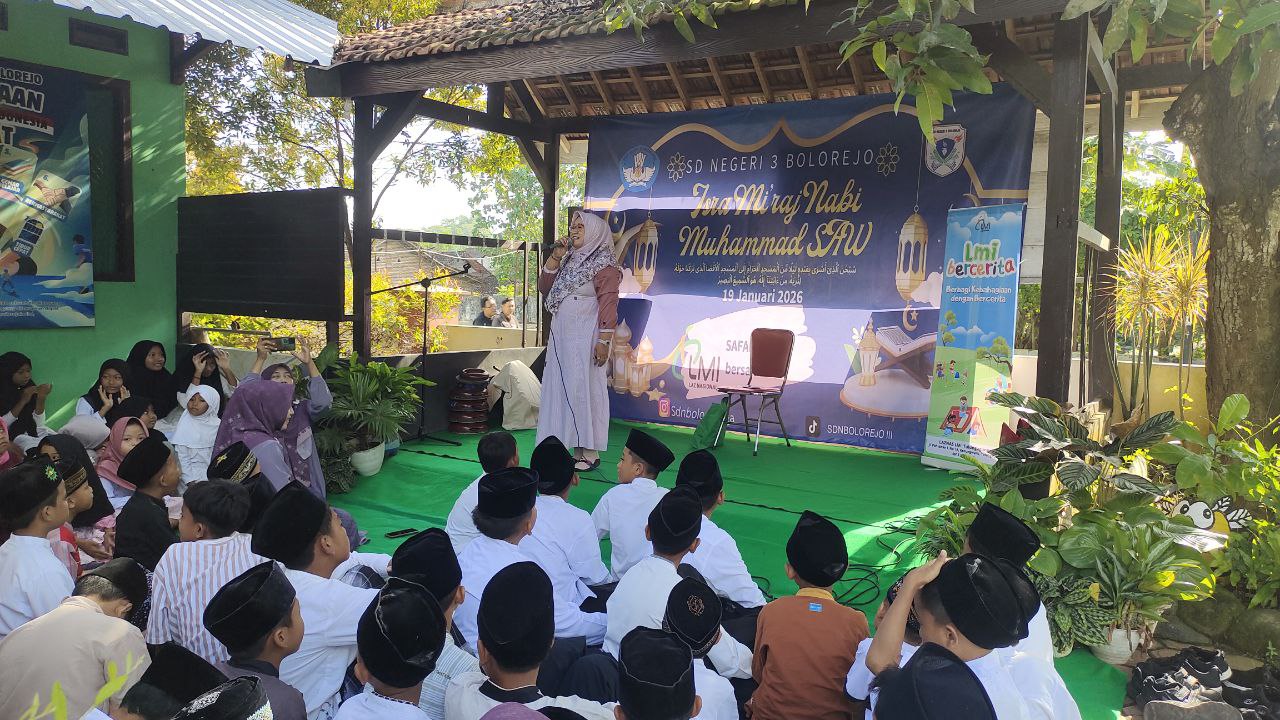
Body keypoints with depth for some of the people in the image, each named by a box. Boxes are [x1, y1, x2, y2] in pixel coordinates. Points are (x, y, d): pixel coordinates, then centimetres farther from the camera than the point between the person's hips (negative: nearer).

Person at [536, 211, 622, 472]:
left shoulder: (604, 263, -7)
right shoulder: (569, 259, 17)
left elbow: (608, 304, -14)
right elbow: (544, 287, 14)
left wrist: (604, 341, -20)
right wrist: (555, 256, 3)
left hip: (584, 337, -8)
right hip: (560, 335, 8)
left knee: (583, 388, -5)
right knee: (559, 387, 7)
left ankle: (589, 452, 2)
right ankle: (563, 445, 15)